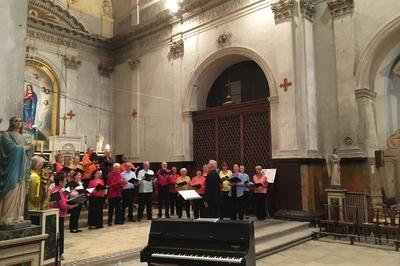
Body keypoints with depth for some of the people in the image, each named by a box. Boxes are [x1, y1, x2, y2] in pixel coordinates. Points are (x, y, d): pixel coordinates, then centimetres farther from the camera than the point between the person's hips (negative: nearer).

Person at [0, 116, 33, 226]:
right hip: (12, 169, -7)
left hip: (21, 169, 7)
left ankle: (17, 216, 10)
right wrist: (27, 147, -3)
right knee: (11, 193, -10)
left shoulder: (21, 137, 20)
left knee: (20, 193, 6)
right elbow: (13, 148, -15)